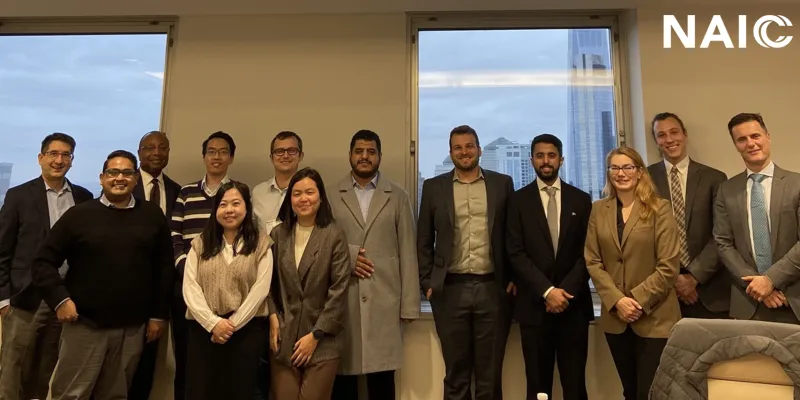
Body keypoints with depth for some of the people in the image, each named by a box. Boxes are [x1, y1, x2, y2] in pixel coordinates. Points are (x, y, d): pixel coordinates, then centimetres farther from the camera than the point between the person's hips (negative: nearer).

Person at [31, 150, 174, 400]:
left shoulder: (153, 216, 3)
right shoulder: (79, 214, -1)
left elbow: (164, 268, 5)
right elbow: (44, 262, 3)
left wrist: (159, 314, 3)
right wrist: (59, 299, -9)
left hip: (133, 328, 2)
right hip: (84, 324, -1)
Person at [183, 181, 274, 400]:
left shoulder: (261, 244, 2)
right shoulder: (200, 244, 9)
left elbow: (260, 289, -6)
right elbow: (190, 287, 0)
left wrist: (232, 324, -11)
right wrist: (213, 322, -12)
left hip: (246, 329, -2)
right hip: (204, 328, 2)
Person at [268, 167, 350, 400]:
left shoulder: (334, 236, -5)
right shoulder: (278, 234, 6)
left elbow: (339, 290, -8)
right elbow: (269, 284, 10)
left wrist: (315, 335, -9)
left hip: (321, 345, -3)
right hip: (283, 341, 3)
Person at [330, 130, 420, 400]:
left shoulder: (398, 197, 7)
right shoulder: (333, 195, 7)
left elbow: (408, 253, 4)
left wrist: (410, 304, -1)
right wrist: (346, 256, -11)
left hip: (384, 299, 0)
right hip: (341, 299, 0)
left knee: (382, 378, 3)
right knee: (343, 375, 6)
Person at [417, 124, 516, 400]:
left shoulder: (502, 183, 7)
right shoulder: (434, 187, 7)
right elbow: (424, 240, 8)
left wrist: (515, 277, 2)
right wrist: (427, 282, 1)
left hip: (493, 288, 0)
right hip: (450, 290, 0)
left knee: (490, 373, 8)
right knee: (456, 372, 10)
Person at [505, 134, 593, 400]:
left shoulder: (581, 200, 8)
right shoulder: (519, 200, 4)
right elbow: (516, 253, -4)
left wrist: (565, 290, -9)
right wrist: (547, 291, -12)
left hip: (574, 304, 1)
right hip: (534, 305, -1)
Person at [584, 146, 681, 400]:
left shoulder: (660, 209, -4)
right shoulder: (598, 210, 6)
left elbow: (668, 267, -9)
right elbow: (592, 262, 1)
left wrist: (637, 300, -15)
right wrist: (617, 300, -11)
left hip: (654, 317, -3)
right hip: (614, 316, 3)